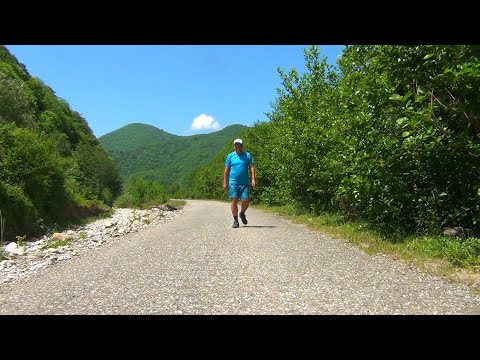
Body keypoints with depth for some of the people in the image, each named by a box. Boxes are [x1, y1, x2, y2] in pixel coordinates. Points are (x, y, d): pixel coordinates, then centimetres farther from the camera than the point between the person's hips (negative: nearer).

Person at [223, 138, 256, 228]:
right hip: (233, 182, 0)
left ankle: (242, 213, 27)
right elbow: (226, 170, 10)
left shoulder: (247, 155, 8)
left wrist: (253, 179, -7)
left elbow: (251, 167, 4)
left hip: (244, 183, 0)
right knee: (234, 201, -3)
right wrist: (224, 182, 6)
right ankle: (235, 220, 9)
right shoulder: (230, 156, 8)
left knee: (245, 201, -4)